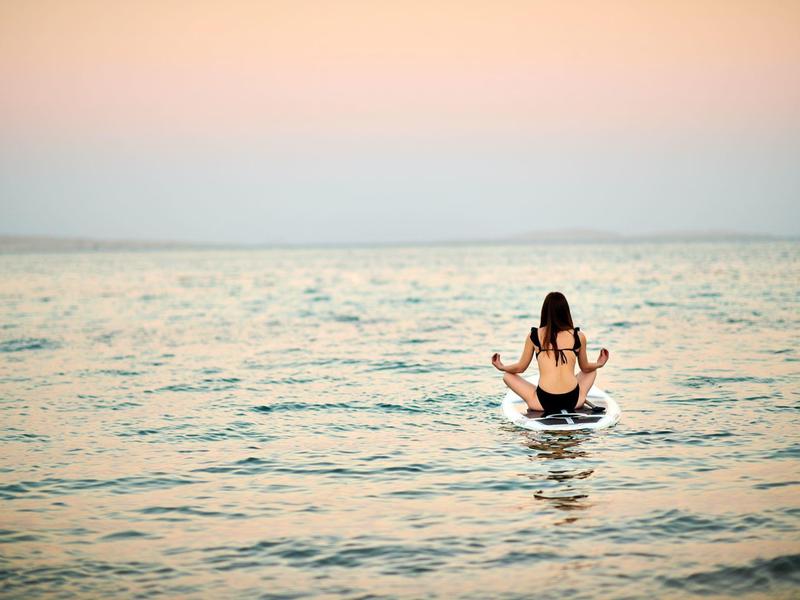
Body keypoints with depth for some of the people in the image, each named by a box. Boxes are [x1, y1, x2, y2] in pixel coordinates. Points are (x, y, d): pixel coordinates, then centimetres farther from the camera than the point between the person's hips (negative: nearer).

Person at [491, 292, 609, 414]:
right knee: (592, 371, 33)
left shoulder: (534, 336, 1)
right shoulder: (578, 336, 3)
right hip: (573, 401, 3)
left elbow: (520, 368, 12)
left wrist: (501, 367, 32)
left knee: (508, 376, 19)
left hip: (544, 402, -3)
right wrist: (599, 364, 40)